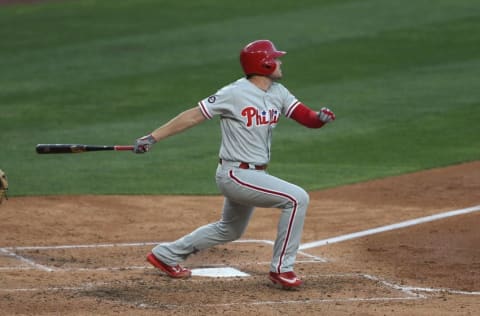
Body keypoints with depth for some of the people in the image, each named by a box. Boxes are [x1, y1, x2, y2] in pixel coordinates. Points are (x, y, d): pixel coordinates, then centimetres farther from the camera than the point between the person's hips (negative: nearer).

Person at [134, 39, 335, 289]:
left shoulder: (278, 93, 5)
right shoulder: (235, 94, -17)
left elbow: (307, 118, -1)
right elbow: (193, 116, -15)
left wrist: (320, 117, -26)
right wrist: (153, 138, -18)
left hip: (254, 175, 9)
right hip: (235, 174, -9)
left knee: (230, 230, 25)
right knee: (297, 198, -17)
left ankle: (166, 255, 37)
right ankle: (281, 269, -9)